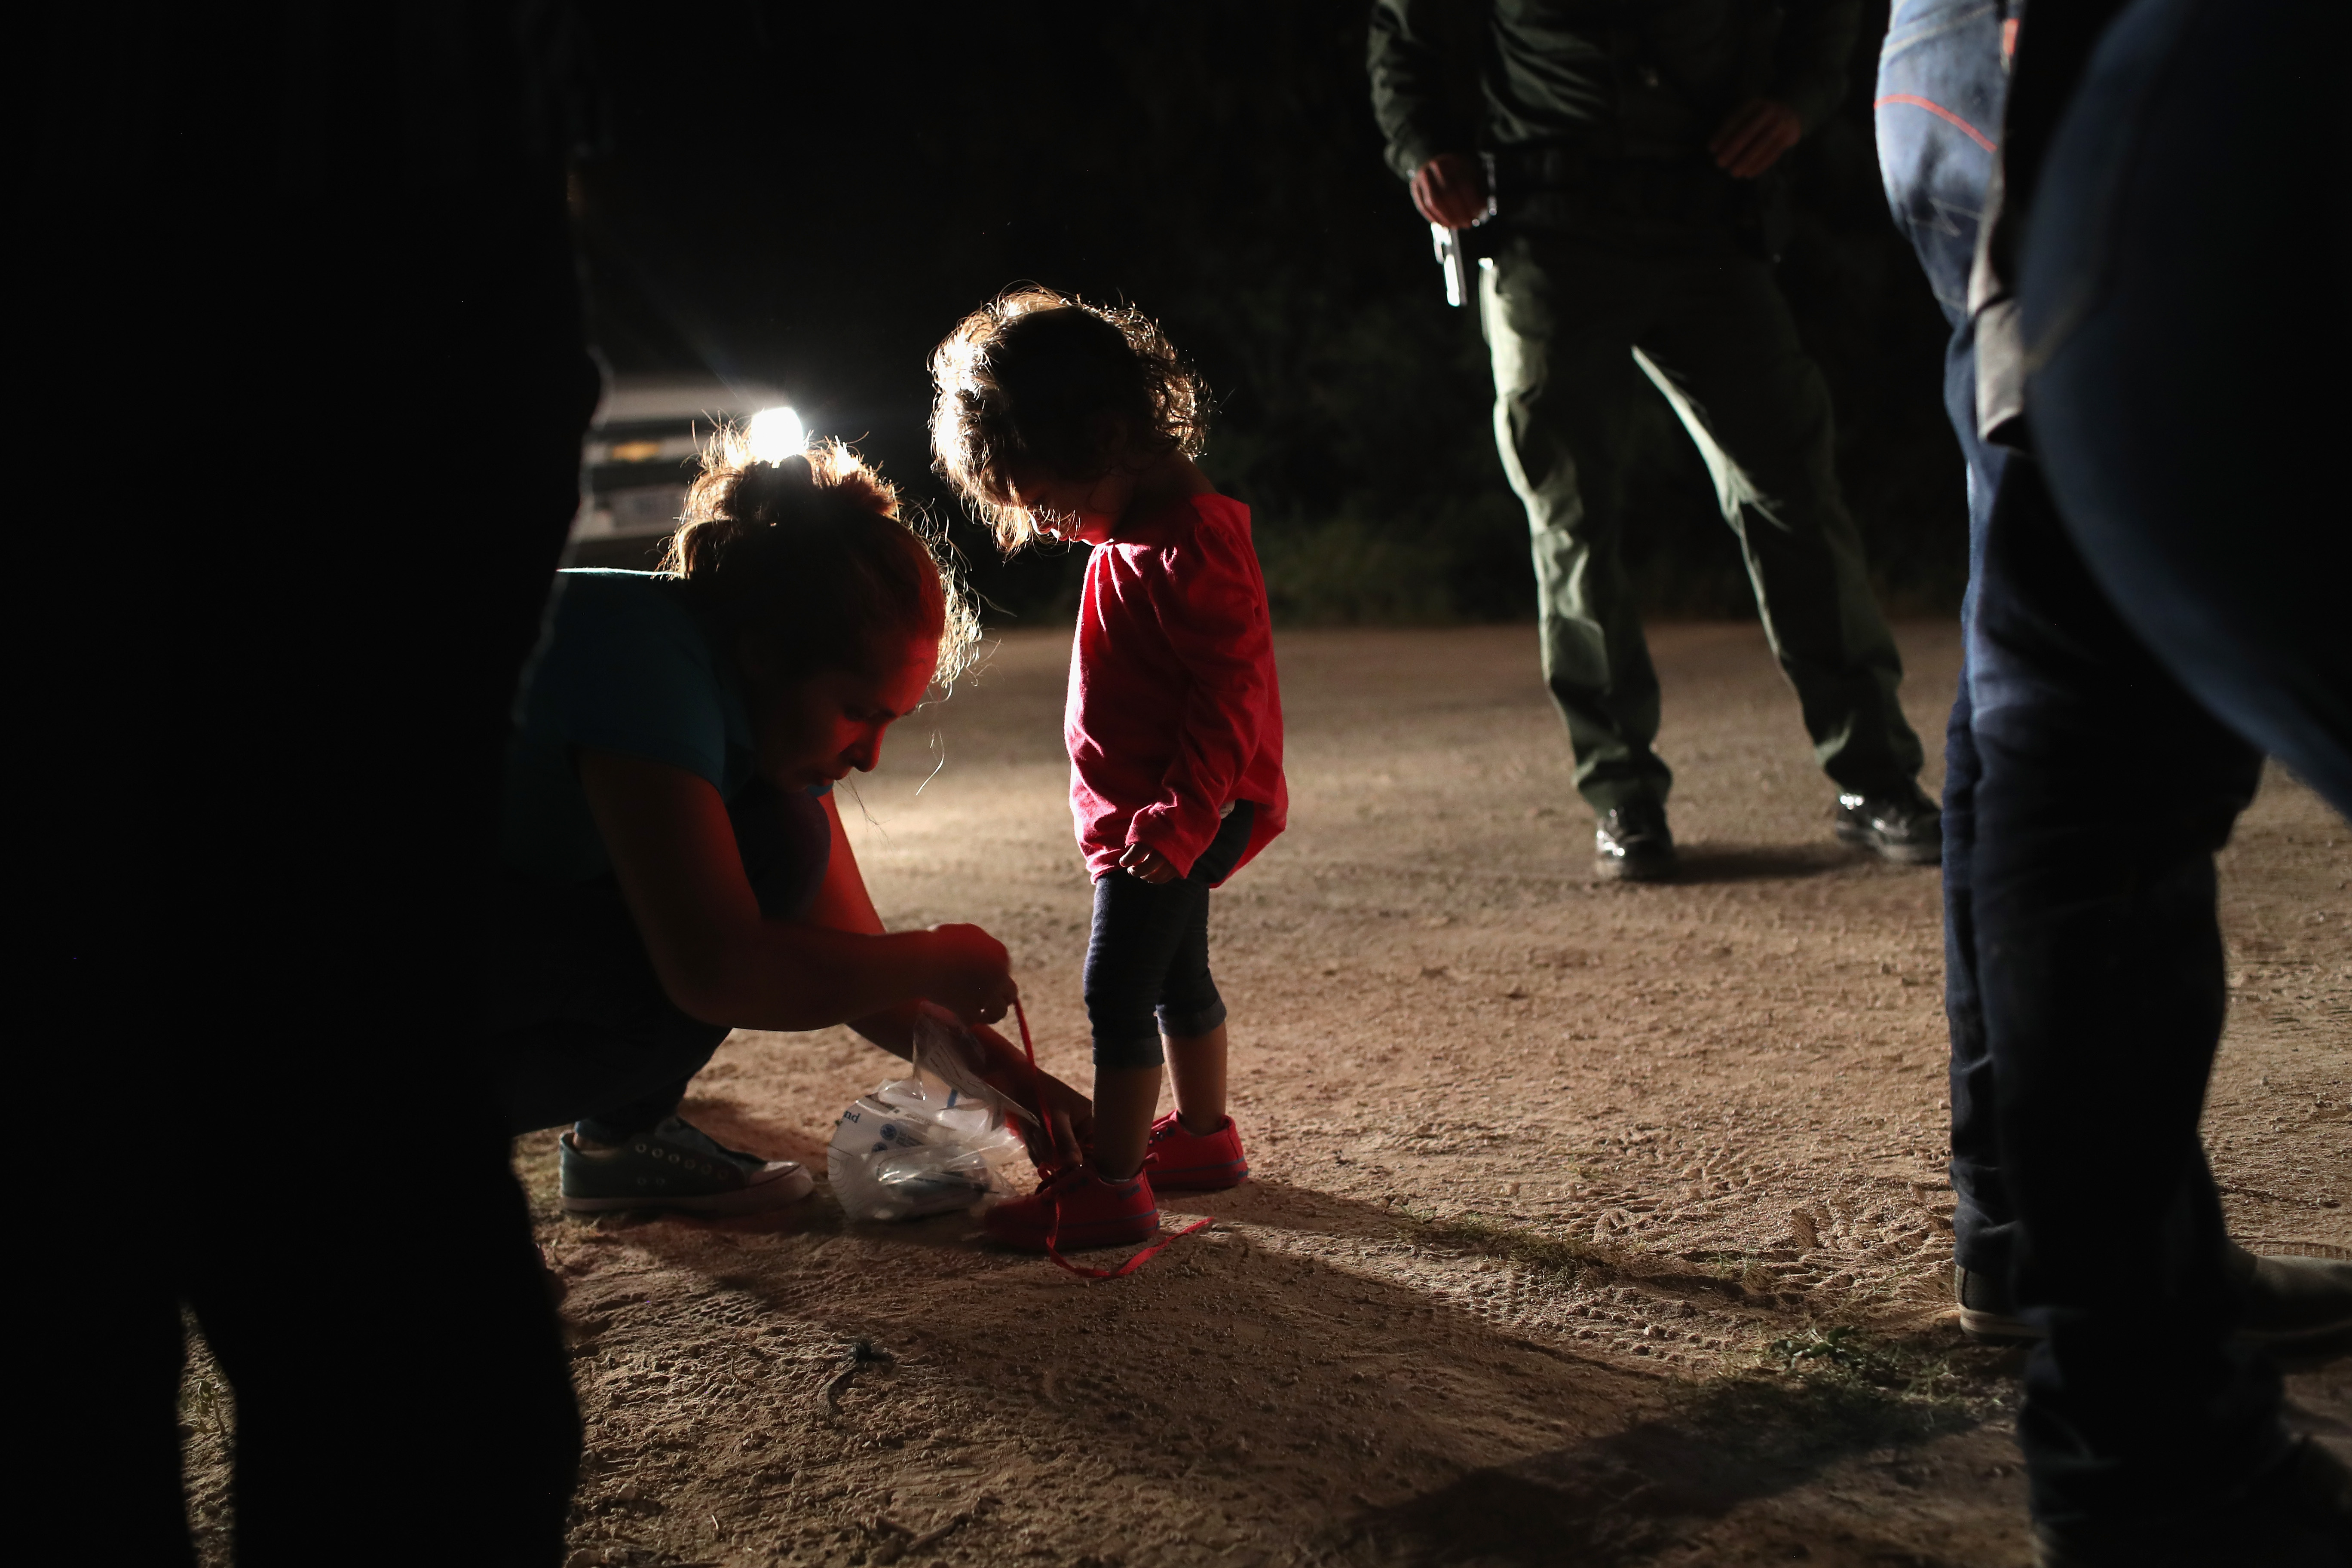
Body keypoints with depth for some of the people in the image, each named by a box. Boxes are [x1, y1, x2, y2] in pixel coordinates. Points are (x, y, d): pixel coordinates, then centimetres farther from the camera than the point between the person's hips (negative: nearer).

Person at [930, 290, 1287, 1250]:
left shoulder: (1189, 542, -22)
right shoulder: (1128, 538, 10)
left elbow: (1229, 691, -26)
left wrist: (1179, 817, -28)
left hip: (1178, 817, -11)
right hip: (1145, 811, 11)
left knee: (1119, 992, -9)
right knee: (1176, 979, 21)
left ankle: (1111, 1186, -4)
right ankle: (1203, 1135, 36)